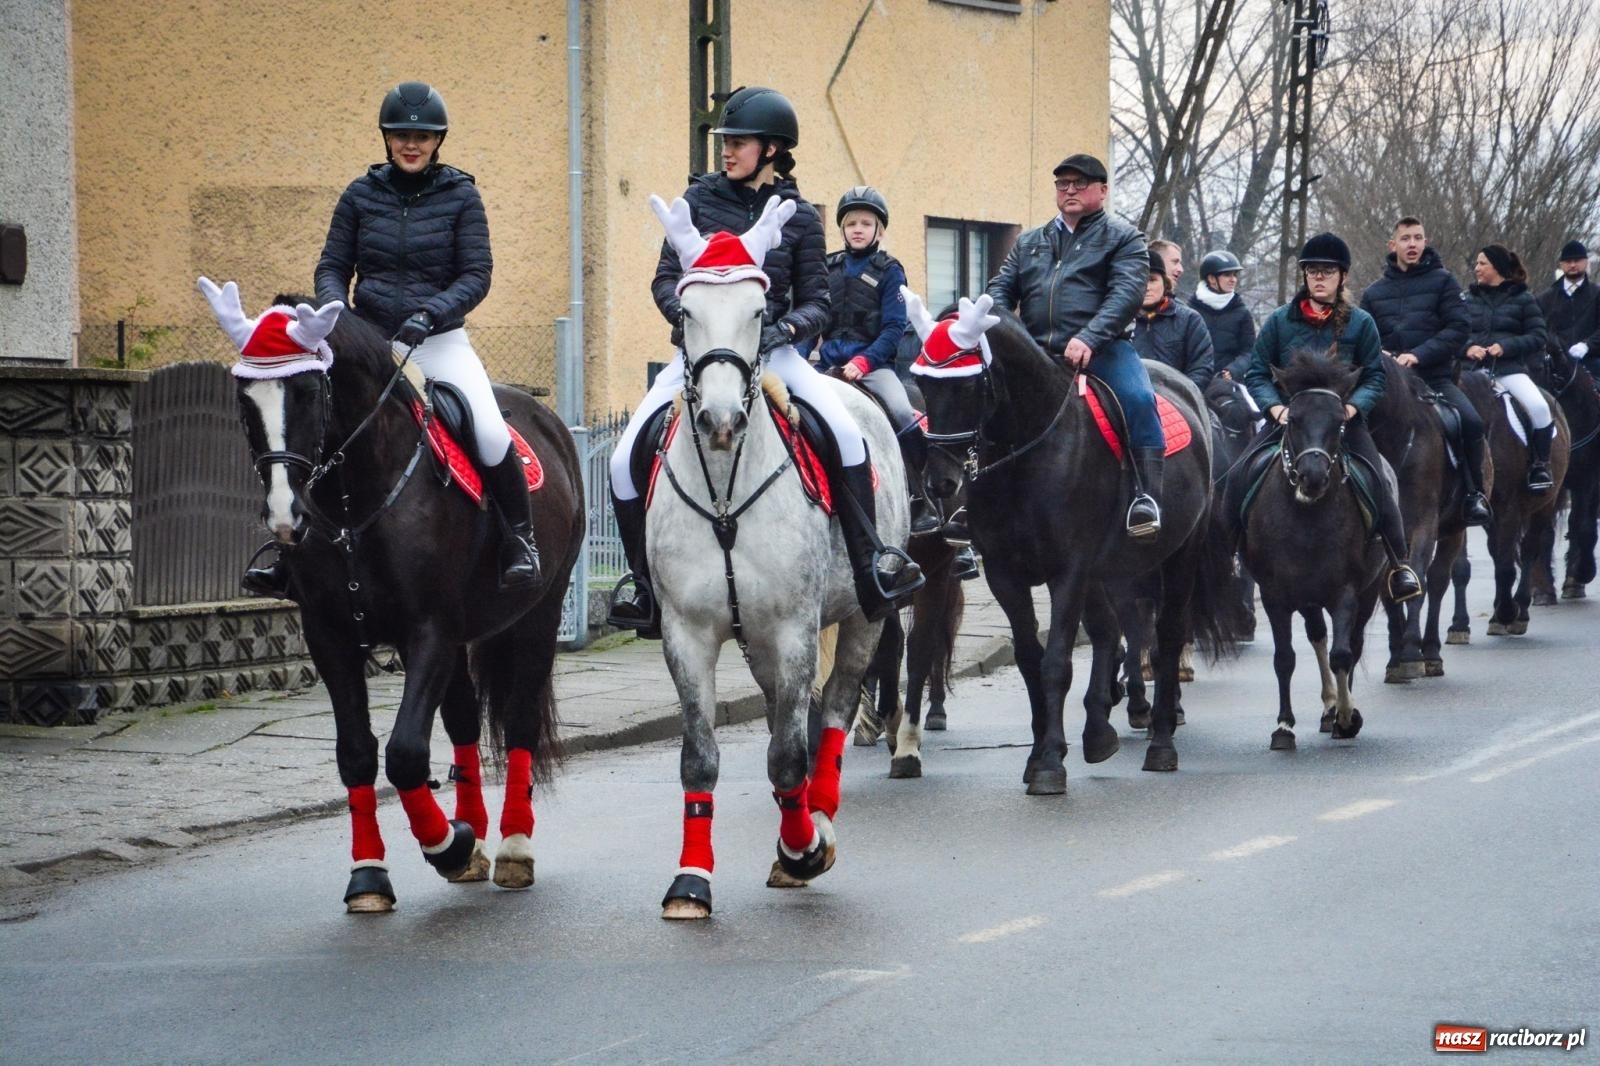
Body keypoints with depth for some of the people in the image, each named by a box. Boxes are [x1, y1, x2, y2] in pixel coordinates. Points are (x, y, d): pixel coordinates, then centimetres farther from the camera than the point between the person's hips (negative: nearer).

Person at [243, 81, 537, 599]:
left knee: (491, 432, -24)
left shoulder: (460, 195, 0)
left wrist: (429, 314, -21)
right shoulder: (361, 195, 6)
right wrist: (334, 308, -14)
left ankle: (519, 536, -3)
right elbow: (332, 266, 8)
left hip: (441, 343, -2)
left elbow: (477, 275, -5)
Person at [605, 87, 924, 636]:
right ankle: (642, 579, 6)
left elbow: (816, 300, 4)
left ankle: (871, 568, -18)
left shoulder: (799, 217, 3)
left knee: (847, 434, -24)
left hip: (771, 350, -1)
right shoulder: (700, 198, 4)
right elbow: (665, 279, 5)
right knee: (626, 459, -13)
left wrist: (786, 327, -17)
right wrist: (688, 316, -16)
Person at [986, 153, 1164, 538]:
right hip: (1034, 352, 5)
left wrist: (1088, 339, -24)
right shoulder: (1029, 243, 23)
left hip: (1100, 350, -5)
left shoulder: (1122, 238, 7)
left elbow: (1127, 293, -9)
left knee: (1137, 398, -31)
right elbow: (1002, 289, 16)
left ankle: (1147, 494, -29)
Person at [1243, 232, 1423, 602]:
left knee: (1377, 481, -19)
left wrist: (1353, 406, -14)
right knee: (1242, 472, -15)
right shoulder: (1280, 321, 5)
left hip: (1344, 419, -1)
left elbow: (1376, 376, 5)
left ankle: (1399, 564, -12)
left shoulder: (1360, 323, 4)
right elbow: (1256, 373, 6)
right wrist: (1276, 407, -11)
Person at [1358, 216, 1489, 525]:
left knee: (1470, 422, -27)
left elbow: (1457, 329, -4)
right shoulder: (1375, 292, 15)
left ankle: (1474, 495, -12)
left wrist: (1419, 355, -16)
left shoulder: (1442, 281, 6)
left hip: (1435, 377, -3)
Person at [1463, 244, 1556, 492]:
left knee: (1539, 407, -26)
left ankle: (1540, 466, -12)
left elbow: (1539, 336, 1)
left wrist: (1506, 346, -13)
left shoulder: (1522, 299, 7)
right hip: (1474, 368, 3)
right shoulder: (1469, 298, 16)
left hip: (1509, 369, -3)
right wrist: (1468, 347, -10)